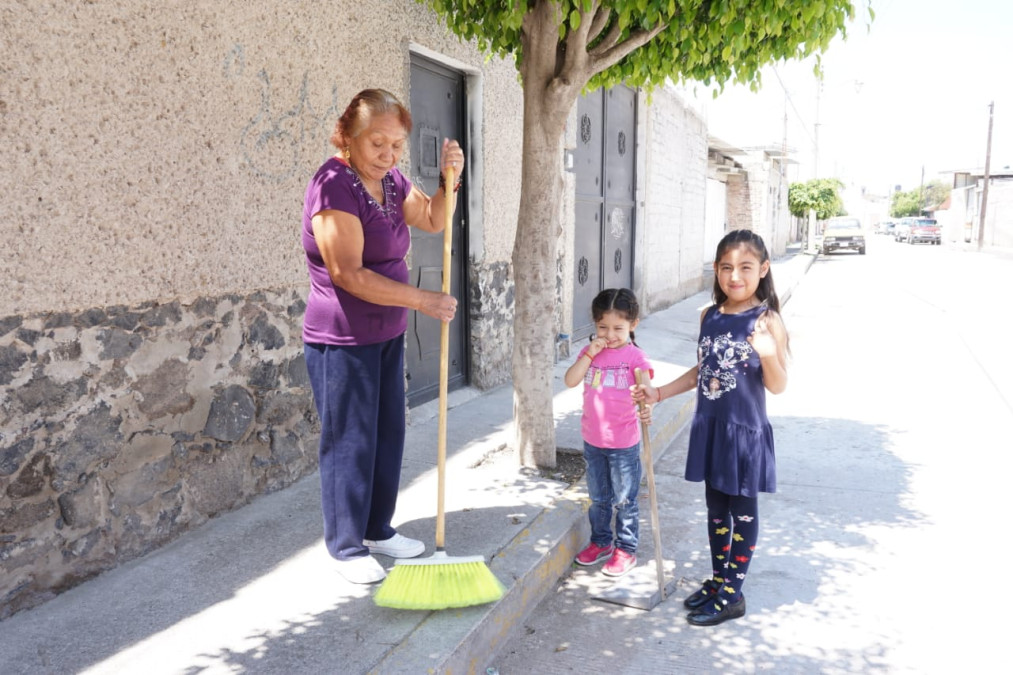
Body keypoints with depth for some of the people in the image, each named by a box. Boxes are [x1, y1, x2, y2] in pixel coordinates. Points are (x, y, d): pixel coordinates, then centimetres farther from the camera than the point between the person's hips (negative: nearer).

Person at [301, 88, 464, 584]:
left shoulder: (390, 180, 8)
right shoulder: (334, 186, -20)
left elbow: (433, 220, 11)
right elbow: (348, 274, -26)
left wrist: (450, 179, -7)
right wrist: (423, 300, -24)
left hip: (387, 336, 9)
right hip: (341, 343, -8)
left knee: (388, 436, 15)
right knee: (350, 443, 2)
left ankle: (378, 530, 32)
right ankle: (346, 546, 18)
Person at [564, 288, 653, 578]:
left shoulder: (634, 356, -11)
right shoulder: (590, 353, 2)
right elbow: (570, 380, -10)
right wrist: (590, 353, -17)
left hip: (623, 443, -4)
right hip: (593, 440, 5)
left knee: (624, 500, 9)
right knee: (598, 497, 20)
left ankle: (626, 549, 24)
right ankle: (601, 542, 38)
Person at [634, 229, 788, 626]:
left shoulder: (766, 320, -14)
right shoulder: (710, 316, 3)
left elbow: (778, 387, -14)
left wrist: (768, 355, -33)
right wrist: (658, 394, 10)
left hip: (745, 432, -6)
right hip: (710, 428, 6)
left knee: (742, 511, 9)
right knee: (716, 508, 18)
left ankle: (732, 595, 22)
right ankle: (718, 581, 35)